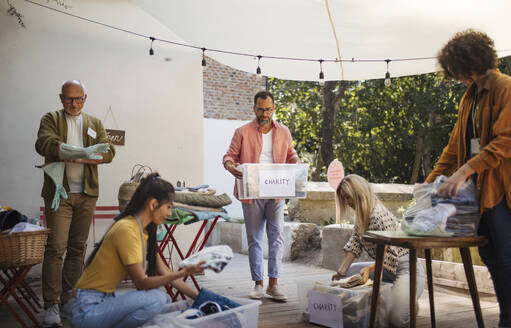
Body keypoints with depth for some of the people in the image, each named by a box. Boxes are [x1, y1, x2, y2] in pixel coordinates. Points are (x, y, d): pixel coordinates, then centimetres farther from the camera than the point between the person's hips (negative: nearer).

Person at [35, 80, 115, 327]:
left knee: (78, 249, 7)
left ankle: (69, 299, 17)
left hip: (86, 195, 3)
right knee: (56, 247, -10)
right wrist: (85, 153, -23)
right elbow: (44, 144, -13)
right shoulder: (51, 119, 7)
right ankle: (51, 305, -7)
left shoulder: (94, 124, 16)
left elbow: (109, 152, 1)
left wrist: (78, 156, -15)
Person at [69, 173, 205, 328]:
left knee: (165, 300, 4)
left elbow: (165, 273, 11)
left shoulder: (144, 232, 10)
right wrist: (184, 273, -23)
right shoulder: (126, 230, -19)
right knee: (156, 299, -24)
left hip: (106, 300, 10)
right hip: (88, 309, -10)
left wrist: (198, 297, 7)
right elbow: (141, 283, -18)